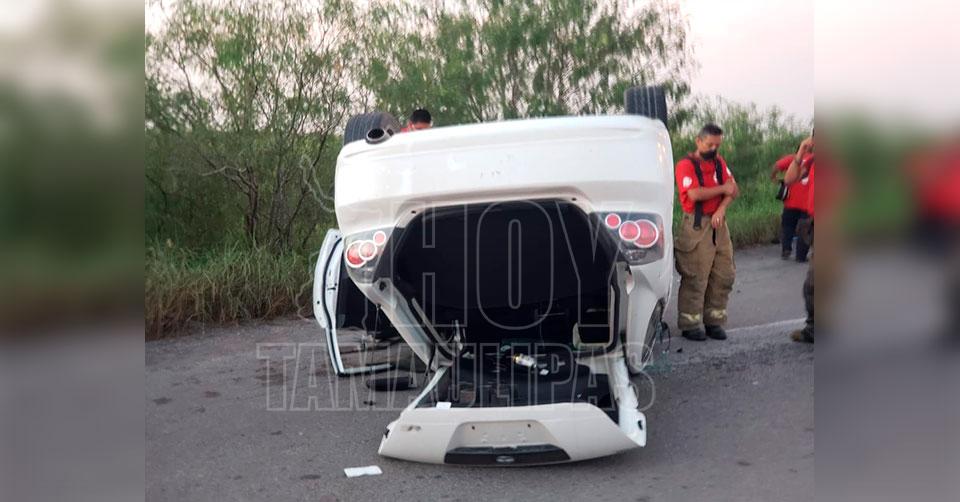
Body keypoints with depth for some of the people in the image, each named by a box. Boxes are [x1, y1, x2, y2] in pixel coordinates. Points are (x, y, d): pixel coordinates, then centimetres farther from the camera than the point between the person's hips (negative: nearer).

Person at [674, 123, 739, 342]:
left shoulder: (720, 163, 14)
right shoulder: (686, 165, -6)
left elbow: (733, 190, 6)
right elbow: (694, 194, -19)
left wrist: (722, 209, -13)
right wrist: (722, 189, -7)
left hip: (718, 224, 7)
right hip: (696, 225, -7)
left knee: (724, 275, 7)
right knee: (695, 278, -5)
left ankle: (714, 321, 16)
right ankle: (690, 325, 3)